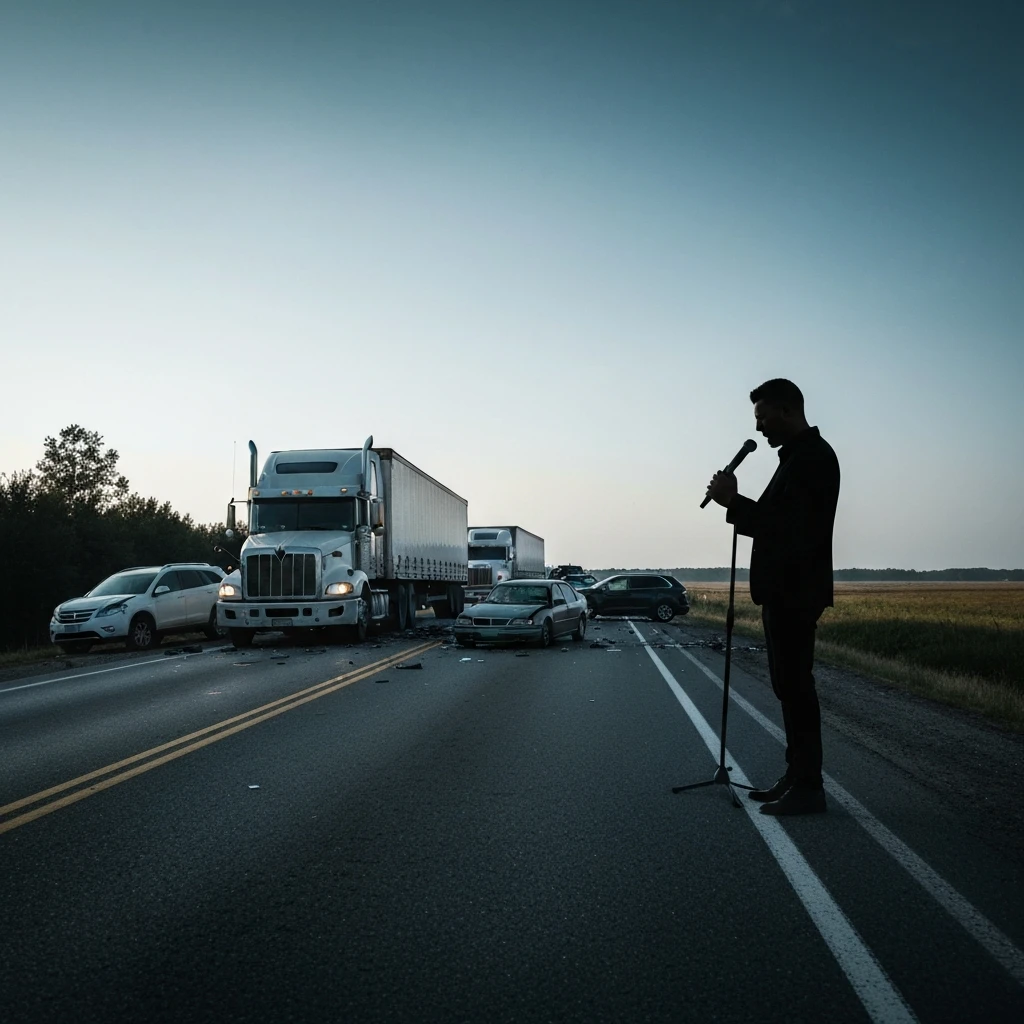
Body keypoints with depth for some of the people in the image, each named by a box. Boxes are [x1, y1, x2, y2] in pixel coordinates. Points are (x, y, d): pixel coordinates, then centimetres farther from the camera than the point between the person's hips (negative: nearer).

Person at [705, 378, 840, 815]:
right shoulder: (799, 455, 19)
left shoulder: (812, 457, -13)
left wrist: (734, 502, -16)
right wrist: (736, 503, 5)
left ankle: (808, 788, -1)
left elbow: (792, 529, -22)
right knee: (790, 685, 13)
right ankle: (796, 778, 20)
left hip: (794, 594, -11)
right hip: (784, 592, 11)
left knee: (795, 686, -7)